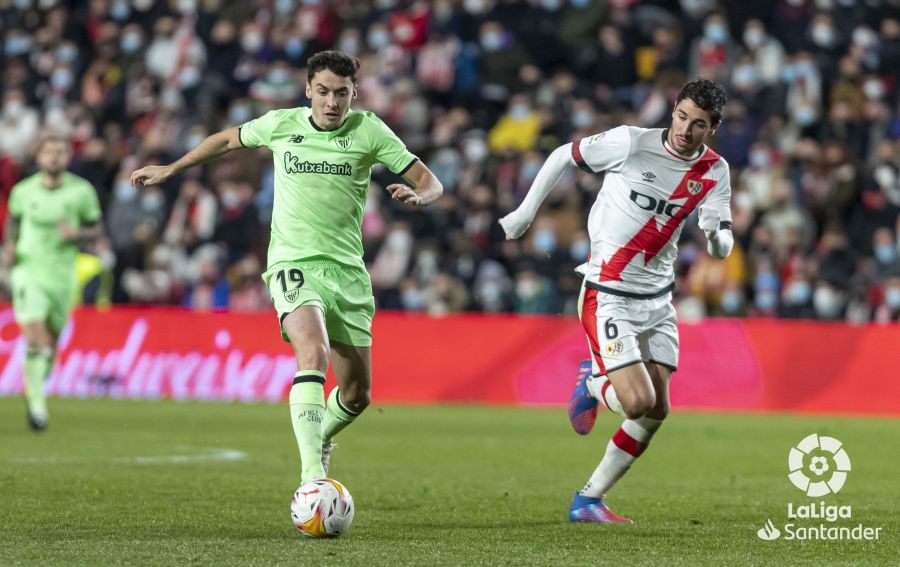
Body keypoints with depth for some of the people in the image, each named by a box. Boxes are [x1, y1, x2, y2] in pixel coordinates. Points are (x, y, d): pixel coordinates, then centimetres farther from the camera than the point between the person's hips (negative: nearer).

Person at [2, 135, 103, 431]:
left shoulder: (82, 192, -4)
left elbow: (95, 229, 5)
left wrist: (76, 234, -16)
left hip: (61, 274, 1)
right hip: (28, 270, -1)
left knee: (50, 345, 10)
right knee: (34, 340, -18)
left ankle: (34, 389, 38)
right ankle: (37, 402, -11)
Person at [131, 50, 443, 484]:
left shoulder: (368, 131, 0)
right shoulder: (280, 124, 1)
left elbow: (430, 182, 2)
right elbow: (229, 140, 21)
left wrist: (418, 195, -22)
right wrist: (170, 169, 24)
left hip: (348, 271, 3)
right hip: (294, 265, -3)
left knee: (357, 394, 8)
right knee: (314, 355, -31)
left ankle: (319, 438, 43)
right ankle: (312, 476, -39)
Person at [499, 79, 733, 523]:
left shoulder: (714, 172, -2)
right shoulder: (631, 143, -16)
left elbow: (722, 250, -3)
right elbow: (563, 156, -1)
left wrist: (716, 233, -28)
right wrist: (525, 213, 3)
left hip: (656, 298, 6)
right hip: (608, 297, -6)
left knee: (657, 410, 2)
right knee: (639, 402, -18)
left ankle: (588, 500, 16)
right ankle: (591, 385, 18)